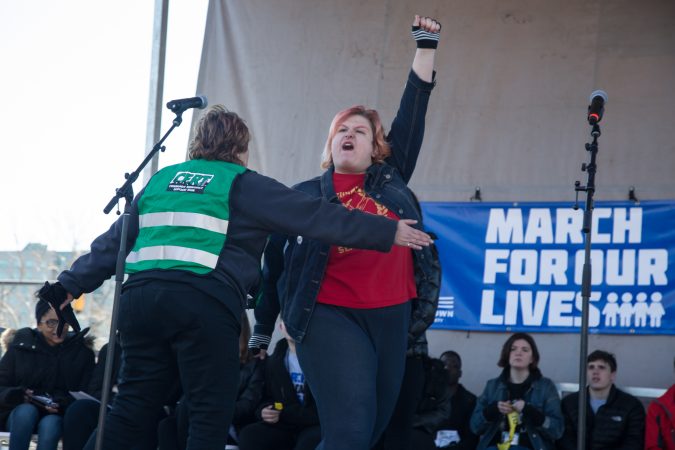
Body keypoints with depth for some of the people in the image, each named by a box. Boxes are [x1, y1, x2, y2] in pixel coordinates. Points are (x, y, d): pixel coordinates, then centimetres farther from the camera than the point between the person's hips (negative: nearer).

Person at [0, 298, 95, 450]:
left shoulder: (82, 351, 6)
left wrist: (62, 405, -19)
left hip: (57, 416, 0)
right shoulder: (21, 345, 5)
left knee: (50, 424, -35)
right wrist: (18, 395, -18)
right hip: (19, 414, 1)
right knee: (27, 410, -34)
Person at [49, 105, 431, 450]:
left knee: (134, 404, 12)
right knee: (212, 410, 3)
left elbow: (115, 240, 23)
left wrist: (73, 282, 30)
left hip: (142, 294, 6)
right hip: (205, 301, -6)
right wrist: (388, 232, 2)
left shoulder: (161, 180, 22)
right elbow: (312, 216, 1)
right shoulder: (242, 185, 7)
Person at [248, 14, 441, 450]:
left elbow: (414, 109, 15)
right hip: (331, 316, -4)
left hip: (391, 316, 4)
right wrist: (262, 331, 12)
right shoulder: (305, 196, 8)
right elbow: (275, 265, 11)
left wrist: (427, 47, 14)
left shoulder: (391, 178, 13)